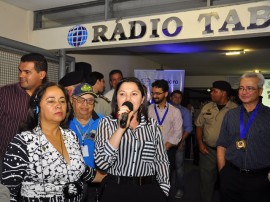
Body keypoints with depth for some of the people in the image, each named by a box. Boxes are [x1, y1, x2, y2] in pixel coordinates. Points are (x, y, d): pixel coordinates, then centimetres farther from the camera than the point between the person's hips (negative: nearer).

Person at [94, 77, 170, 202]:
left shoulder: (152, 125, 2)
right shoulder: (107, 123, -4)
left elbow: (161, 160, 7)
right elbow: (102, 163, -16)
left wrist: (163, 190, 1)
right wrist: (121, 128, -21)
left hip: (149, 190, 2)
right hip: (116, 190, -1)